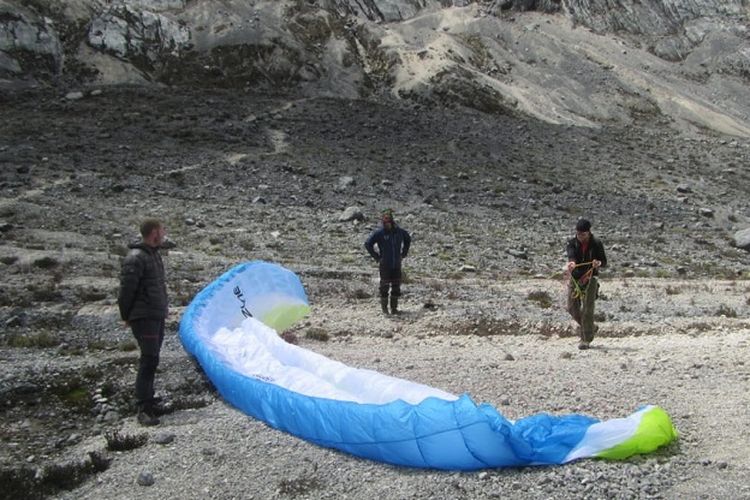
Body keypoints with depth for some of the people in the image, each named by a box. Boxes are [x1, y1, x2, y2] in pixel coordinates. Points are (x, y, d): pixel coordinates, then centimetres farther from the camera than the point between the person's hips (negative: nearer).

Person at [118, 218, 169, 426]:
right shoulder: (136, 258, -18)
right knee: (149, 359, -11)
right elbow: (126, 290, -17)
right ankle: (144, 410, -7)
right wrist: (126, 316, -9)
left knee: (151, 359, 16)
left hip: (157, 316, 10)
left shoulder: (154, 254, 13)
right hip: (144, 317, -10)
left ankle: (147, 399, 29)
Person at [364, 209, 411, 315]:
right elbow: (368, 244, -7)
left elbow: (408, 239, 20)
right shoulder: (379, 233, -11)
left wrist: (404, 253, 12)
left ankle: (394, 308, 19)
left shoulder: (399, 231, 0)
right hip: (385, 265, -3)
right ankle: (384, 308, 16)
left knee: (396, 287, 8)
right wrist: (376, 256, -7)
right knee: (384, 287, 2)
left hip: (397, 265, 3)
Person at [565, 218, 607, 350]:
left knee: (587, 309, -9)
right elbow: (571, 254, -24)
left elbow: (604, 261, -2)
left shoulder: (596, 244, -6)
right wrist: (571, 263, -47)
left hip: (590, 278, -3)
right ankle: (590, 328, 30)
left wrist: (598, 263, -27)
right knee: (572, 308, 4)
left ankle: (586, 340, 0)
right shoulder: (572, 243, -4)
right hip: (574, 277, 3)